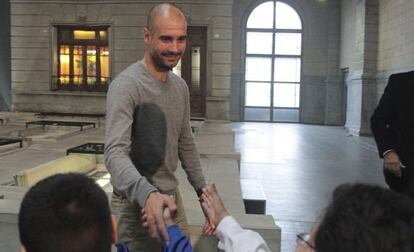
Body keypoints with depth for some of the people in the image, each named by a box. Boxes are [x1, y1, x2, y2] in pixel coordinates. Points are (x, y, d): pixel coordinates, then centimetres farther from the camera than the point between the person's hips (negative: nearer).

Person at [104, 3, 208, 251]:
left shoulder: (181, 86, 6)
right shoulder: (126, 85, -18)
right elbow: (115, 153, -29)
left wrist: (203, 192, 12)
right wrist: (147, 194, -45)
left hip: (172, 198, 7)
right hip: (136, 203, -7)